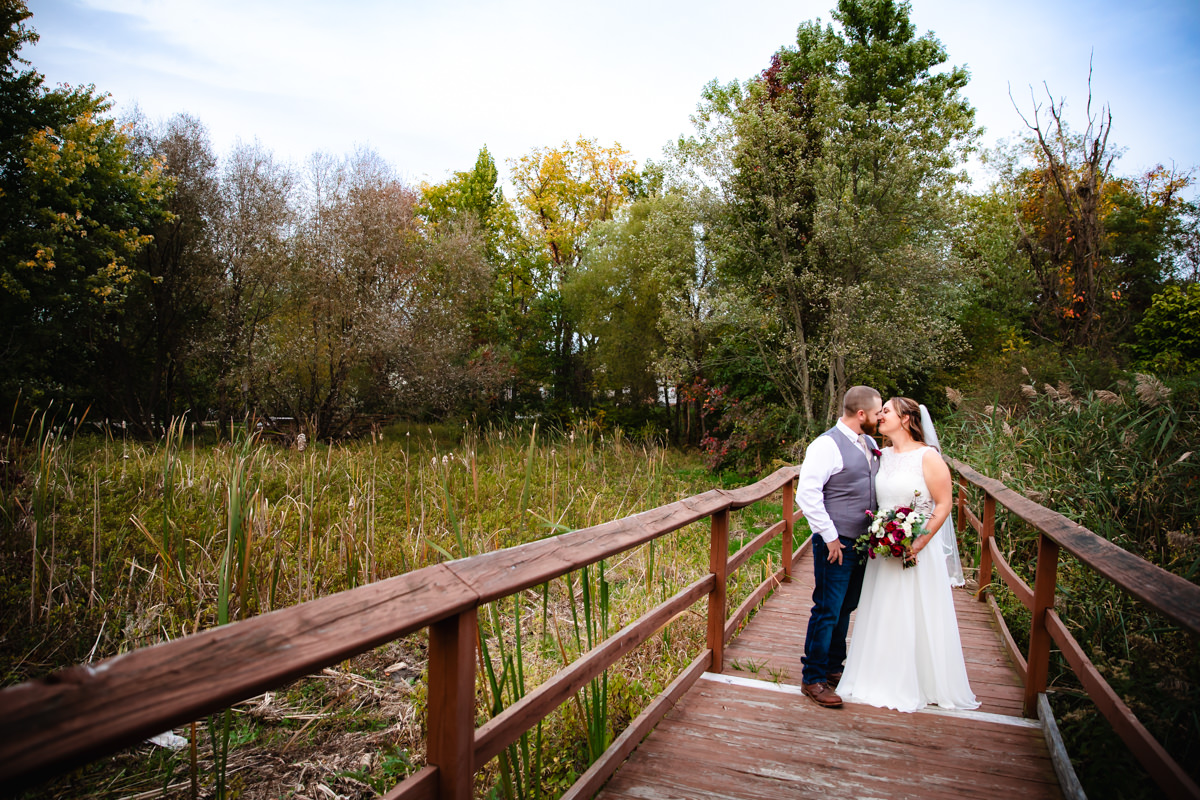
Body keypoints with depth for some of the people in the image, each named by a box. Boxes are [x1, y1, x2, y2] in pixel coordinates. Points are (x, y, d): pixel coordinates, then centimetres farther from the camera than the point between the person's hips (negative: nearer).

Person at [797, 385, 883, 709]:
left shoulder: (869, 443, 9)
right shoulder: (827, 445, -16)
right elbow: (807, 494, -21)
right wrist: (830, 537, -19)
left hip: (863, 542, 8)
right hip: (837, 544, -8)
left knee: (845, 609, 18)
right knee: (827, 612, -1)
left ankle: (833, 667, 34)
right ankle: (813, 679, 12)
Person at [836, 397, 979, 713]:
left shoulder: (928, 457, -11)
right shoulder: (882, 455, 7)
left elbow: (943, 505, -12)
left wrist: (918, 544, -18)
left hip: (919, 549, -6)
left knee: (917, 617, 5)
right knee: (883, 615, 12)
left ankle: (925, 685, 24)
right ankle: (885, 683, 28)